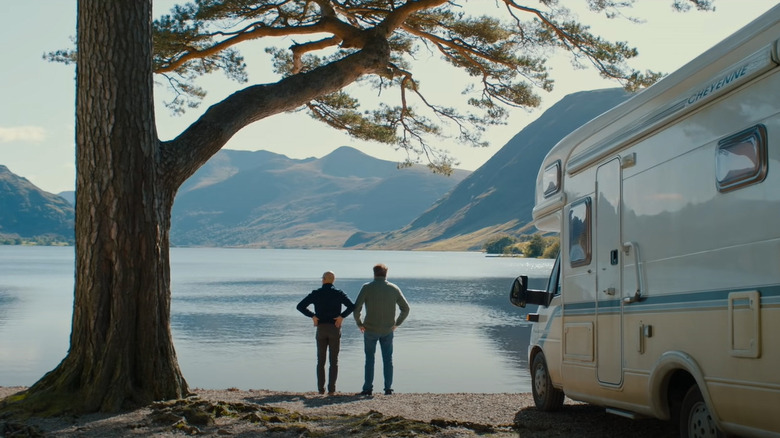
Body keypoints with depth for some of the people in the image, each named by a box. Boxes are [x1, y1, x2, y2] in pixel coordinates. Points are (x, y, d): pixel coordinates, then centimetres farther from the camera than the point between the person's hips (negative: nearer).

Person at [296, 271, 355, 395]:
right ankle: (331, 389, -3)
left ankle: (321, 388, 5)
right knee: (334, 361, 4)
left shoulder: (316, 294, 3)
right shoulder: (338, 294, 0)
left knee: (321, 361, 11)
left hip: (321, 329, 1)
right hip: (335, 329, -1)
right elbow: (351, 306, -15)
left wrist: (313, 316, -1)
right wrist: (342, 316, -7)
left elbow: (300, 306, -3)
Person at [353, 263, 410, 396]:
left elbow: (356, 308, -14)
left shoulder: (367, 288, -8)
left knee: (369, 359, 9)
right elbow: (406, 308, 4)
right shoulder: (394, 289, 0)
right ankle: (388, 388, 8)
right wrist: (397, 323, 12)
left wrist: (359, 323, -1)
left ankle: (368, 388, 8)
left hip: (370, 330, -2)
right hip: (387, 330, 2)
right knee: (388, 359, 10)